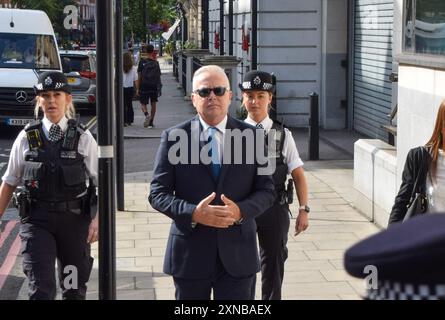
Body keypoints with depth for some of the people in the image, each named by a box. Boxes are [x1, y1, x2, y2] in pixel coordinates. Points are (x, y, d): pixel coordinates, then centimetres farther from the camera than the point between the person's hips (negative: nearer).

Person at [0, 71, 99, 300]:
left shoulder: (82, 138, -2)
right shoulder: (26, 138, 0)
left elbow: (101, 182, -1)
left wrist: (97, 219, -11)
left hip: (74, 220, 1)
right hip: (37, 220, -1)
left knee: (74, 289, 13)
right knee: (41, 289, -9)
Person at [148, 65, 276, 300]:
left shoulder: (251, 137, 3)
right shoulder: (174, 137, -1)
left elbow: (266, 190, 4)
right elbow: (157, 194, -3)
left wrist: (240, 211, -17)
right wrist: (193, 214, -20)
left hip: (237, 254, 1)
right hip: (190, 252, 0)